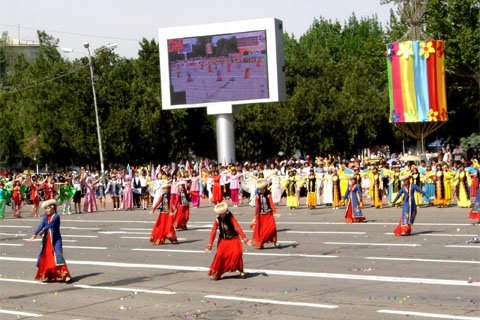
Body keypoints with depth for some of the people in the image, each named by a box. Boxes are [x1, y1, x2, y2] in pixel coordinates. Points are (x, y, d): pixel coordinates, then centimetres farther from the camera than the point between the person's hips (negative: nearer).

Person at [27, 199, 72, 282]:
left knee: (58, 255, -15)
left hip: (56, 240, -6)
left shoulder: (56, 216, -9)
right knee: (45, 257, 10)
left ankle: (64, 275, -16)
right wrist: (34, 235, -19)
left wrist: (42, 231, -33)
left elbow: (50, 224, -22)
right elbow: (41, 226, -5)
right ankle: (46, 276, 23)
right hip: (47, 240, 6)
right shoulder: (45, 218, 7)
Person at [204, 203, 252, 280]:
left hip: (233, 239, -2)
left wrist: (245, 239, -33)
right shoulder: (217, 220, -9)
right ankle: (216, 273, 0)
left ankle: (241, 270, 1)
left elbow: (237, 227, -24)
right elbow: (213, 232, -11)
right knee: (220, 254, -16)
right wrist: (210, 245, -17)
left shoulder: (230, 217, -16)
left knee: (237, 253, -21)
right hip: (223, 240, 2)